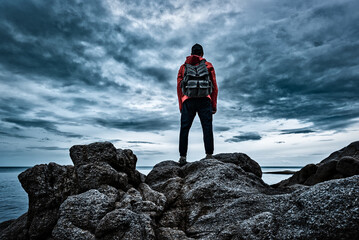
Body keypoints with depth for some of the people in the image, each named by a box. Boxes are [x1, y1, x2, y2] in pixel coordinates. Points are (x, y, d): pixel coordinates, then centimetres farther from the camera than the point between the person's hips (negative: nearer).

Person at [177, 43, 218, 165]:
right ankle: (209, 155, -9)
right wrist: (214, 105, 10)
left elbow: (179, 87, 13)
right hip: (204, 100, -1)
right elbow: (214, 86, 9)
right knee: (207, 127, -3)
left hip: (188, 101, 1)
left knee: (184, 128, 0)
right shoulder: (208, 65, 16)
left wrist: (181, 106, 13)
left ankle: (183, 156, -5)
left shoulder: (183, 67, 20)